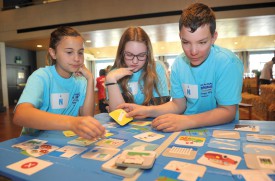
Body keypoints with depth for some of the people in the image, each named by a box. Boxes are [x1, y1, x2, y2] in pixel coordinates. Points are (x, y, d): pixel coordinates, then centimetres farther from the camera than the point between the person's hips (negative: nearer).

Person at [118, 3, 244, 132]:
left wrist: (186, 121, -30)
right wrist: (149, 111, -12)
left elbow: (228, 112, -17)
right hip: (188, 130, 4)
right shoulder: (179, 63, -2)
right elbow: (178, 104, 3)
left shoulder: (227, 63, -17)